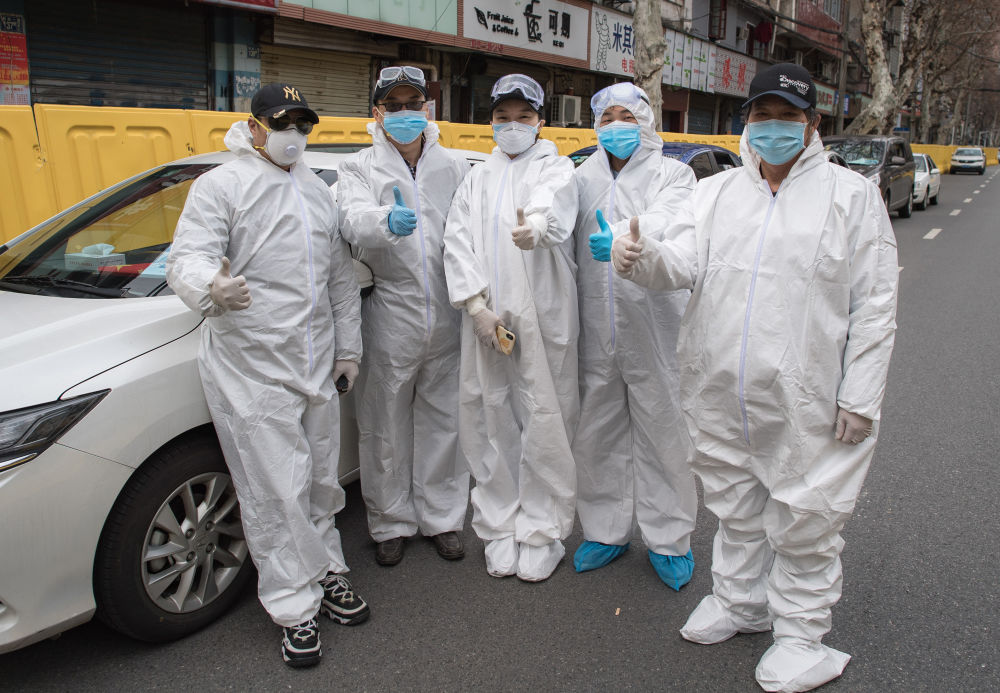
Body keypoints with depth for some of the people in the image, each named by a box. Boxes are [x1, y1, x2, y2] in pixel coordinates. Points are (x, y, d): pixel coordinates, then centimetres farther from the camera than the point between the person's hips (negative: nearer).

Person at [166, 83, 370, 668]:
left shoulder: (318, 191, 17)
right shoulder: (221, 185, -3)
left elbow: (342, 274, 19)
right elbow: (187, 258, -15)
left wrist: (348, 345, 16)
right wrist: (211, 286, -39)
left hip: (316, 365, 6)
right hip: (251, 369, -6)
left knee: (320, 481, 16)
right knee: (276, 493, -2)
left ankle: (325, 570, 35)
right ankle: (296, 608, 12)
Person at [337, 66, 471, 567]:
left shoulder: (453, 166, 13)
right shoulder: (359, 168, 4)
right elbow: (354, 219, -17)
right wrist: (387, 221, -41)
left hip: (447, 316, 2)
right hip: (391, 315, -2)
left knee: (443, 422, 11)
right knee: (387, 427, 7)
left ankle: (442, 518, 27)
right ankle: (392, 524, 25)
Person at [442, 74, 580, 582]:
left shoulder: (555, 168, 6)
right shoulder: (476, 180, 18)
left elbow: (555, 205, -19)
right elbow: (458, 242, 6)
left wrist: (536, 226, -44)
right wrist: (477, 305, -9)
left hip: (544, 317, -3)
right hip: (486, 318, 3)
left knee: (545, 425, -1)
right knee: (492, 424, 7)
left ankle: (542, 533, 14)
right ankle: (501, 529, 21)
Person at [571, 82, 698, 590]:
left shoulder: (672, 174, 3)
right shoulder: (583, 178, 16)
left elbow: (674, 223, -19)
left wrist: (624, 238, -37)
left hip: (653, 326, -3)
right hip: (595, 332, 4)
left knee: (662, 432, 4)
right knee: (598, 434, 11)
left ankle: (669, 541, 21)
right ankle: (605, 531, 29)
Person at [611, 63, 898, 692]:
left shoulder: (852, 194, 1)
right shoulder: (717, 191, 11)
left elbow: (875, 304, -3)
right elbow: (686, 263, 0)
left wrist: (860, 397, -9)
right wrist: (641, 257, -23)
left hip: (804, 400, -3)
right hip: (720, 394, 4)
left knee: (803, 520, 8)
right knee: (735, 505, 19)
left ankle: (801, 631, 29)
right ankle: (740, 600, 41)